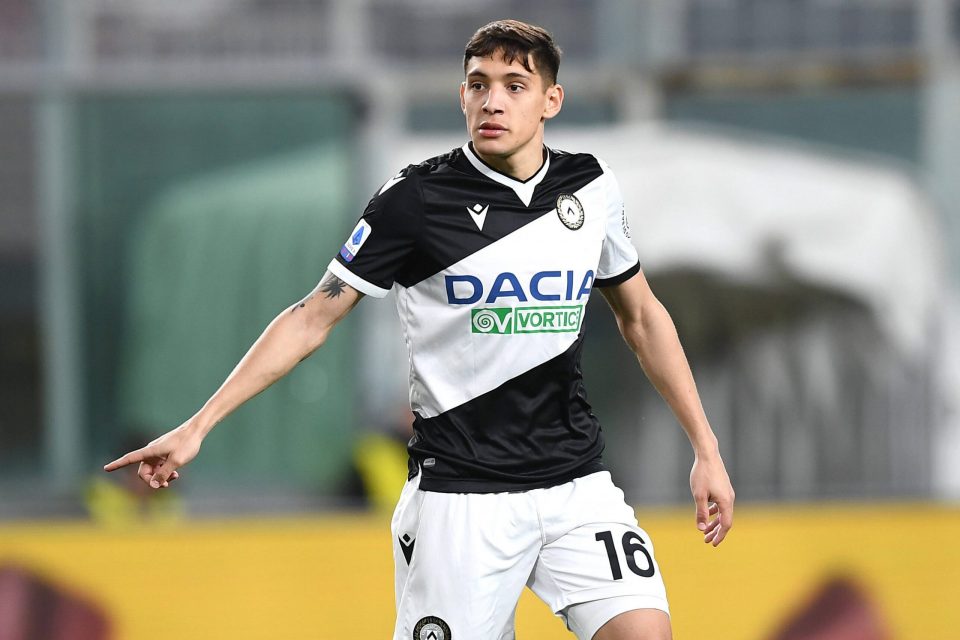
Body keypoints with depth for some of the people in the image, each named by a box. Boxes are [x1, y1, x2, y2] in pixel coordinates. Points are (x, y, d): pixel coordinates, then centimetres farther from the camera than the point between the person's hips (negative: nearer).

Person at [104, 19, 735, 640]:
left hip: (576, 485, 3)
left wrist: (706, 449, 14)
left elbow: (641, 314, 18)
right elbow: (313, 318, -2)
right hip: (460, 492, -3)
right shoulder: (416, 200, -7)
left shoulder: (592, 188, 4)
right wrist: (198, 426, -8)